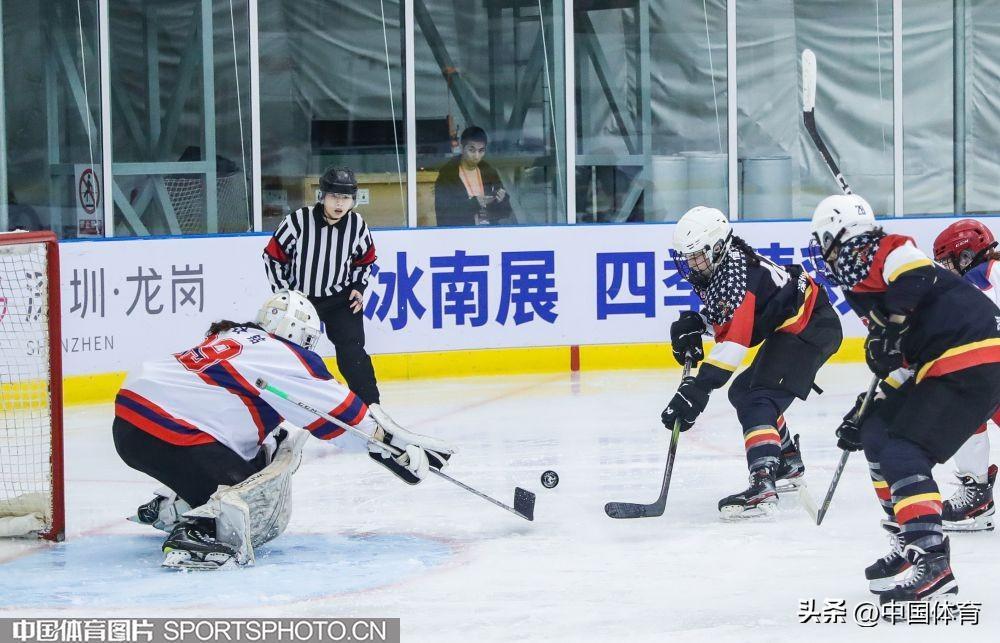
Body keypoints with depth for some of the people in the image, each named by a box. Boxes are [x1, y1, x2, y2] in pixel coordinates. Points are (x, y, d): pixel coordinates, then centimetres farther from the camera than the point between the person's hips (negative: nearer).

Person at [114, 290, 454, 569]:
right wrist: (407, 447, 9)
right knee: (261, 508, -8)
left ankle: (169, 507, 34)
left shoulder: (230, 336, 21)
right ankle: (196, 533, -28)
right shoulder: (288, 357, -1)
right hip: (170, 433, -9)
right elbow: (346, 415, 2)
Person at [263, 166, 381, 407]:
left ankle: (370, 404, -4)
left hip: (340, 297, 1)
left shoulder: (357, 225, -10)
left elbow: (365, 259, 9)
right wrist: (284, 294, -11)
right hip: (297, 296, -1)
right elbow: (273, 256, -12)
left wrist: (358, 287, -2)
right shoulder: (300, 220, -21)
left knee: (352, 349, -9)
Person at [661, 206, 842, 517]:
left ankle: (762, 485, -43)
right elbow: (722, 311, 22)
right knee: (742, 392, 22)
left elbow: (733, 339, -35)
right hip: (788, 328, 11)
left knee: (759, 402, -25)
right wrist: (694, 323, -1)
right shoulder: (716, 267, 5)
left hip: (809, 326, -11)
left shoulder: (735, 274, -26)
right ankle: (789, 463, 38)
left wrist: (698, 389, -40)